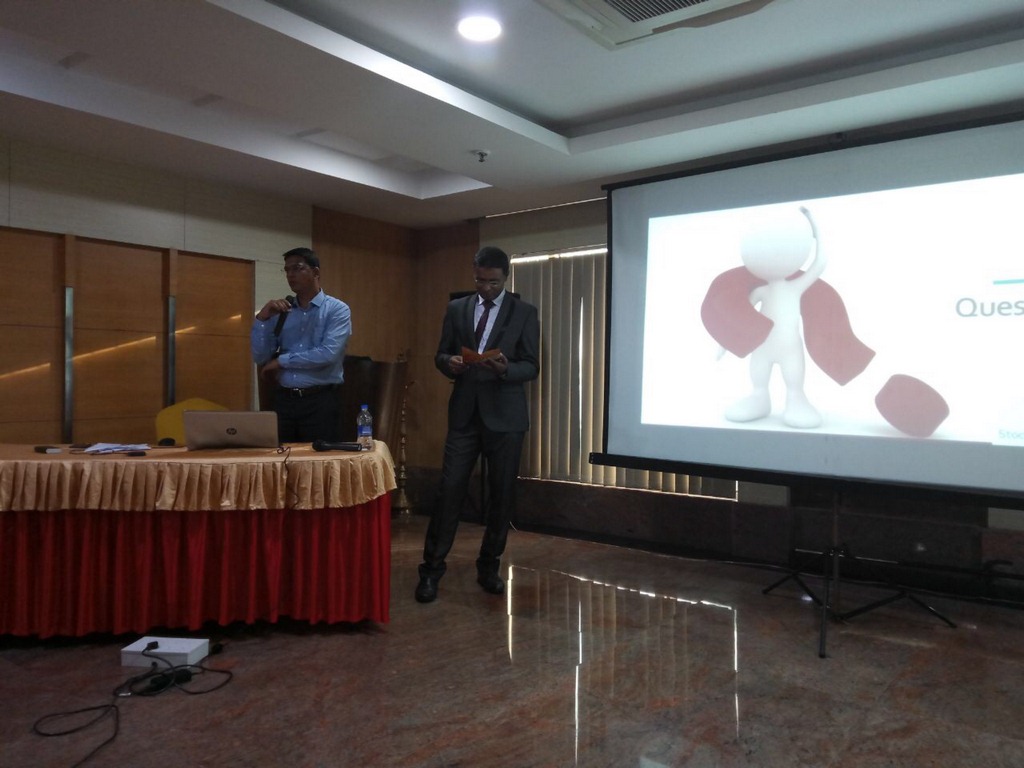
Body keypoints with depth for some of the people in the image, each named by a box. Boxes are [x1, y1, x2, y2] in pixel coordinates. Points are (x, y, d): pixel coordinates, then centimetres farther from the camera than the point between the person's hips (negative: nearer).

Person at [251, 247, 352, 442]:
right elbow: (260, 358, 7)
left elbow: (328, 354, -17)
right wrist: (262, 318, -6)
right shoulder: (280, 312, 11)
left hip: (320, 401, -4)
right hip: (283, 400, 4)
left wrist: (282, 360, -7)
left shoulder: (337, 309, -3)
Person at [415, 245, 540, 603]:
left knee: (501, 494, 6)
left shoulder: (524, 312, 1)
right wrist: (450, 363, -13)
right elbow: (440, 355, 10)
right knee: (450, 490, -3)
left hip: (504, 415, -1)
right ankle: (432, 568, 7)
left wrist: (505, 369, -24)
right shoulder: (457, 309, 9)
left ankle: (489, 567, 22)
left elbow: (531, 367, -3)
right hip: (464, 413, 1)